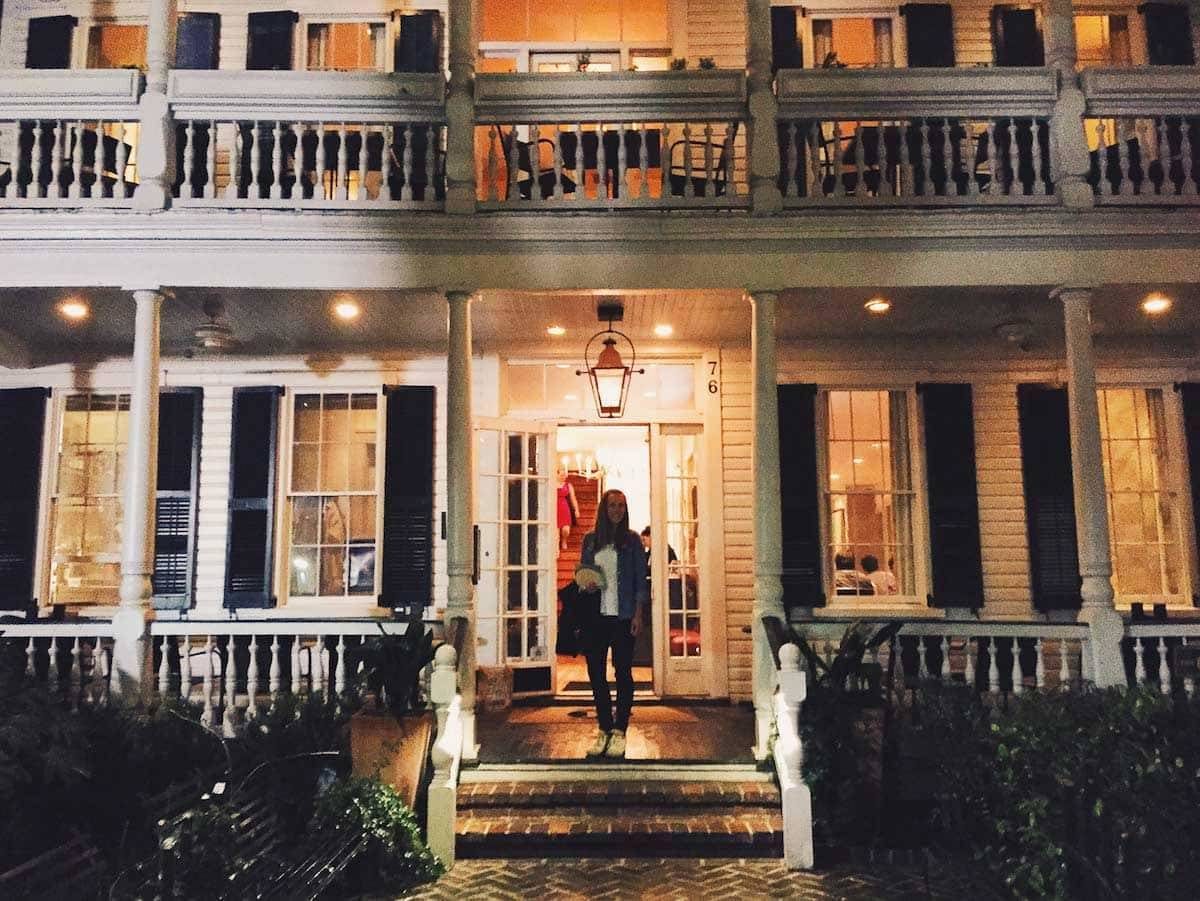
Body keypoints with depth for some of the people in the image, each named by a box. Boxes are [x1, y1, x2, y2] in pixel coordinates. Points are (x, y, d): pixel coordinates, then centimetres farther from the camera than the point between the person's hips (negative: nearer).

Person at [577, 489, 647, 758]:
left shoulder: (632, 540, 3)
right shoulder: (590, 540, 10)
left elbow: (640, 580, 2)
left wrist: (638, 614, -6)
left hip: (623, 615, -3)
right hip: (596, 615, 3)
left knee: (623, 671, 1)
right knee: (596, 671, 3)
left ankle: (619, 731, 7)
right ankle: (603, 729, 13)